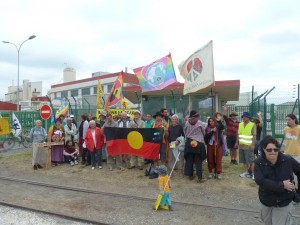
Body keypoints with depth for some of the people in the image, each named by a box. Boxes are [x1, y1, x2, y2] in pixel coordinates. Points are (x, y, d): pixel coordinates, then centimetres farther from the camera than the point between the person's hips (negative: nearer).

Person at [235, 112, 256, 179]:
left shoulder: (252, 125, -6)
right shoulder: (240, 124, 12)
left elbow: (254, 135, -11)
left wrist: (253, 145, -18)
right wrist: (237, 142, 15)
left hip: (248, 146, -6)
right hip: (241, 145, 6)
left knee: (250, 161, -3)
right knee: (244, 161, 12)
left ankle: (253, 173, 5)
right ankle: (246, 172, 22)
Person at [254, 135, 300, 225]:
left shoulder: (288, 160, -15)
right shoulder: (259, 163, -17)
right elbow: (260, 181, -28)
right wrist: (281, 185, -28)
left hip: (284, 201, -1)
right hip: (266, 201, 2)